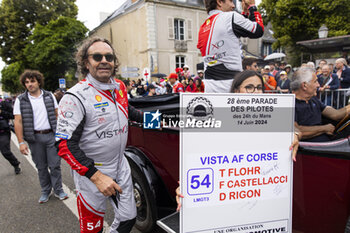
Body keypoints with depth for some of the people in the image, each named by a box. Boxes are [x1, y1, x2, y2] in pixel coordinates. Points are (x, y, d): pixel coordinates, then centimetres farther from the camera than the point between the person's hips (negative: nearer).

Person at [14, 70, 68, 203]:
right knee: (41, 167, 11)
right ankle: (45, 191, 27)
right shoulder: (21, 100, 0)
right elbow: (18, 122, -3)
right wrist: (21, 142, -9)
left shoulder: (49, 96, 3)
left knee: (55, 165, 3)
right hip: (35, 138, 0)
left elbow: (57, 115, 8)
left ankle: (58, 190, 18)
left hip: (52, 135, 0)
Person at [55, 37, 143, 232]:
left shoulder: (120, 87, 2)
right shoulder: (76, 97, -19)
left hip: (120, 167, 6)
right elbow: (65, 145, -22)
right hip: (91, 171, -6)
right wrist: (96, 176, -27)